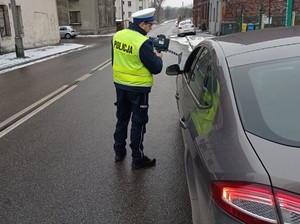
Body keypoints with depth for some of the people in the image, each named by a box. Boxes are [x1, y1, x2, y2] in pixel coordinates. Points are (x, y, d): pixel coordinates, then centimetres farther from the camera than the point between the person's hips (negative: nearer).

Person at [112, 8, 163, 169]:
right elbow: (156, 68, -16)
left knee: (122, 119, 20)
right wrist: (158, 57, 3)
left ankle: (119, 152, 32)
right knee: (138, 123, 5)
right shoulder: (143, 42, -22)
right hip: (138, 88, -7)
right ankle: (137, 159, 16)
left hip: (120, 84, 7)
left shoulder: (117, 36, 2)